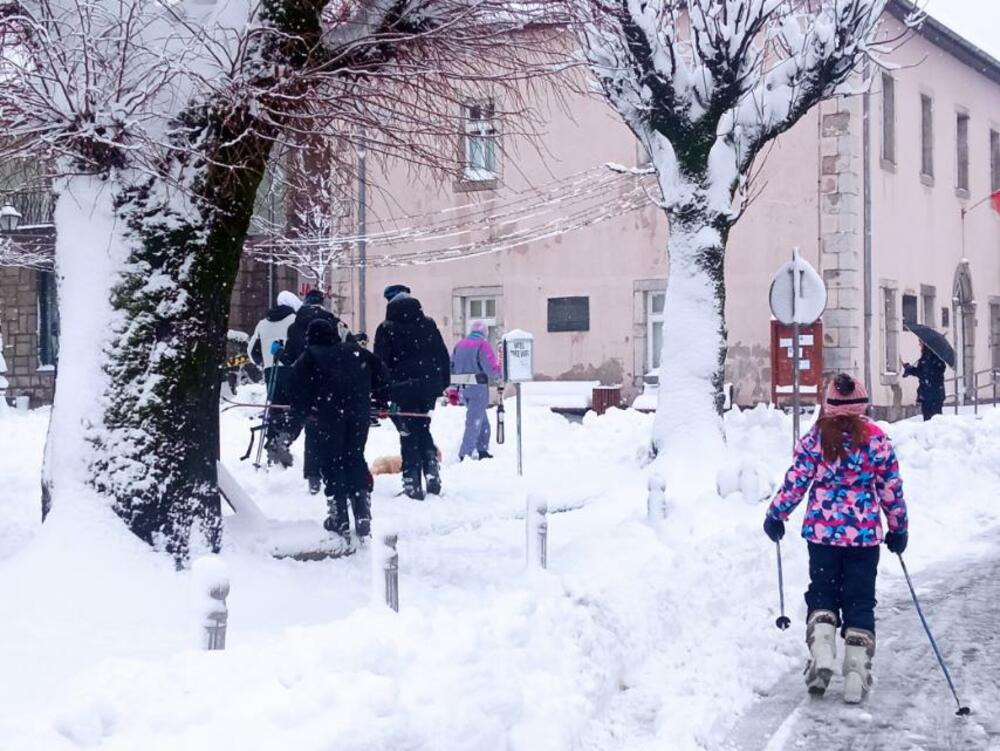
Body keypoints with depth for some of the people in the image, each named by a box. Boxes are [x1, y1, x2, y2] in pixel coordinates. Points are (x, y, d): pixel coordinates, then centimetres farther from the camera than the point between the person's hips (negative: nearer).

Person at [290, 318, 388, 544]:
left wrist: (301, 414, 13)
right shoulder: (355, 351, 23)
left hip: (327, 413, -3)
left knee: (331, 463, 4)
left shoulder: (308, 358, 15)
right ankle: (363, 517, 5)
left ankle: (340, 519, 1)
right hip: (359, 411, 3)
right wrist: (382, 399, 24)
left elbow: (299, 388, 3)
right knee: (356, 459, 13)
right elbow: (379, 371, 17)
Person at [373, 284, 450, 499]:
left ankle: (413, 486, 0)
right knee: (423, 430, 19)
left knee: (409, 436, 2)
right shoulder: (428, 325, 6)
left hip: (402, 390, -3)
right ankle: (433, 475, 9)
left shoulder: (386, 329, -5)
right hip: (428, 388, 3)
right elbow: (443, 356, 8)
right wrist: (443, 384, 15)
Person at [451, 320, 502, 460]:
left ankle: (482, 450, 26)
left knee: (482, 421, 21)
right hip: (479, 388, -7)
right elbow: (491, 368, -19)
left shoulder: (459, 345, 10)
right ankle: (465, 454, -5)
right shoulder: (482, 345, -12)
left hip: (464, 388, 7)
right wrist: (497, 374, 3)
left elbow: (451, 367, 12)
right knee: (474, 422, -2)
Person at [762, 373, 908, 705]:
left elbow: (795, 482, -5)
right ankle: (856, 674, 4)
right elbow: (892, 490, 2)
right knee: (860, 603, 8)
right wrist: (899, 528, 15)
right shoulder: (878, 439, -3)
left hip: (822, 531, 0)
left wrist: (776, 515, 9)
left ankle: (821, 654, -7)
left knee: (822, 594, 14)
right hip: (865, 534, 0)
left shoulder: (815, 438, -5)